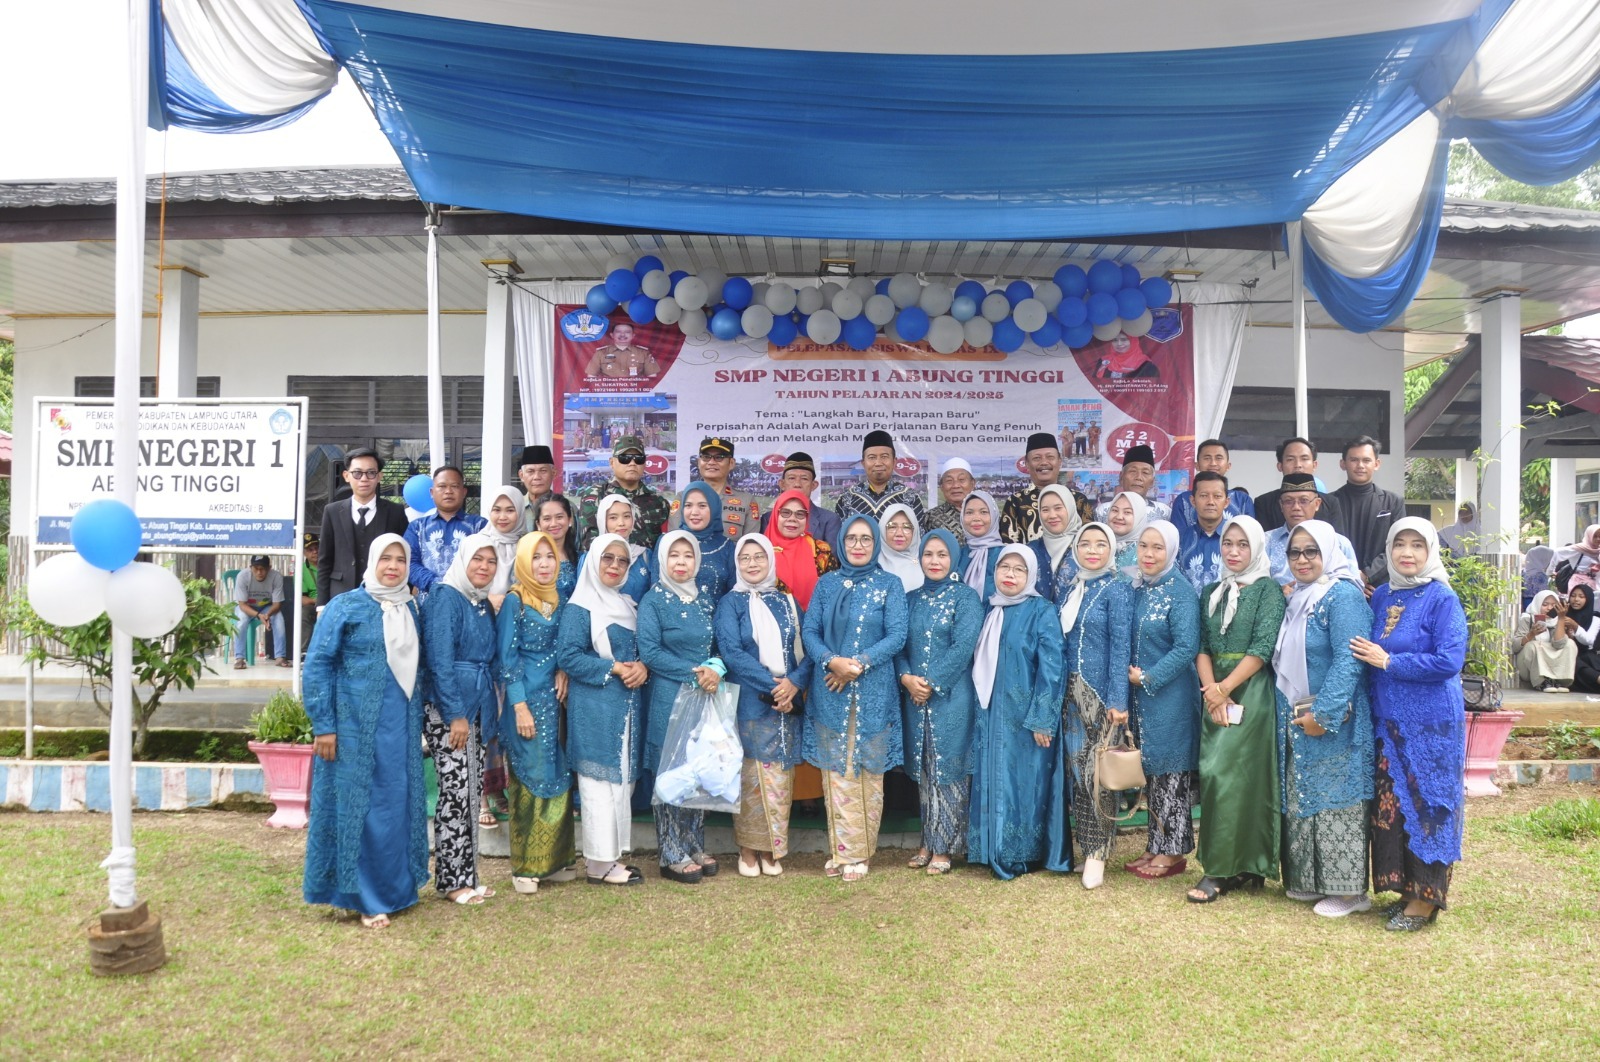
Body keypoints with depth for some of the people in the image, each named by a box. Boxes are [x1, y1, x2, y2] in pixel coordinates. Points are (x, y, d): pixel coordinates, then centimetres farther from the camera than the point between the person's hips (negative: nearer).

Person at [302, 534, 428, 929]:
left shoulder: (411, 608, 10)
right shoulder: (346, 607, -5)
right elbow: (317, 665, -7)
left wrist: (419, 722, 13)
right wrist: (323, 726, -12)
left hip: (402, 728, 5)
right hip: (356, 726, -5)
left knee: (399, 804, 9)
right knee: (358, 805, 1)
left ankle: (394, 888, 22)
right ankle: (363, 896, 11)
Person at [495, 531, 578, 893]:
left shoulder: (556, 600, 10)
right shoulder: (514, 601, -7)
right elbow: (507, 656, -10)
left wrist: (563, 671, -4)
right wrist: (519, 706, -14)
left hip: (552, 698, 6)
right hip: (525, 699, -6)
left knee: (557, 777, 7)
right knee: (530, 778, -2)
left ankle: (553, 859, 17)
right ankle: (525, 866, 8)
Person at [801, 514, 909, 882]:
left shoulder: (889, 584, 2)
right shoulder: (826, 583, 8)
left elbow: (897, 635, -6)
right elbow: (809, 630, 2)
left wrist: (859, 664, -16)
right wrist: (830, 661, -17)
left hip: (873, 691, -2)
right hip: (829, 690, 2)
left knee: (869, 772, 2)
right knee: (836, 772, 4)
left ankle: (859, 853, 11)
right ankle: (841, 850, 13)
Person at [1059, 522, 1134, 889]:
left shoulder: (1117, 588, -6)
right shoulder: (1073, 588, 12)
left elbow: (1120, 645, -10)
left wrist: (1117, 700, -15)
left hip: (1101, 693, -6)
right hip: (1072, 692, 6)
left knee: (1098, 772, -3)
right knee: (1076, 768, 8)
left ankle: (1098, 853, 5)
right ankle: (1087, 846, 18)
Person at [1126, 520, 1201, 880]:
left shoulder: (1181, 591, -12)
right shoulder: (1136, 588, 8)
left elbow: (1186, 647, -17)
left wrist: (1148, 677, -15)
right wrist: (1131, 674, 3)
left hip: (1170, 694, -7)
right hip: (1140, 693, 7)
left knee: (1170, 770, 0)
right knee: (1150, 769, 12)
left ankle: (1173, 851, 11)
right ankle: (1157, 845, 23)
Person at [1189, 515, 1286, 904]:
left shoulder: (1268, 589, -2)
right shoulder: (1211, 592, 14)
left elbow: (1263, 647, -12)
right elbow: (1202, 646, 7)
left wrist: (1225, 688, -14)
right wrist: (1211, 690, -8)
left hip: (1251, 692, -5)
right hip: (1215, 694, 6)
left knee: (1226, 773, -12)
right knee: (1212, 773, 3)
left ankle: (1223, 869, -4)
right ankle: (1244, 867, 15)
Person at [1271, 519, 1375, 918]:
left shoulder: (1343, 596, -14)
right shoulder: (1297, 599, 14)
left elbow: (1348, 661, -22)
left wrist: (1324, 713, -24)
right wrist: (1289, 712, 13)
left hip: (1332, 720, -9)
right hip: (1295, 718, 9)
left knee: (1334, 800, -2)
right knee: (1300, 799, 13)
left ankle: (1347, 888, 9)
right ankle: (1308, 880, 24)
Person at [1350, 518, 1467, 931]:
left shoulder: (1442, 599, -9)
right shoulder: (1381, 596, 9)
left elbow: (1449, 662, -16)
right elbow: (1368, 653, 19)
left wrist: (1387, 662, -14)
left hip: (1431, 724, -6)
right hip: (1388, 721, 6)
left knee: (1426, 803, 0)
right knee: (1391, 803, 9)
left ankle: (1426, 897, 10)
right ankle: (1405, 887, 21)